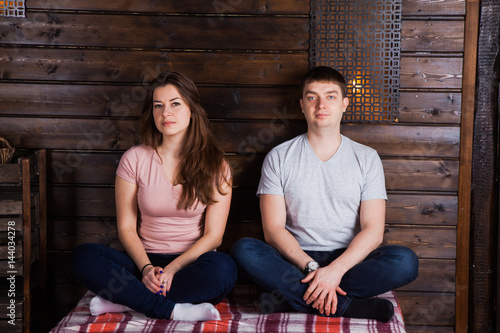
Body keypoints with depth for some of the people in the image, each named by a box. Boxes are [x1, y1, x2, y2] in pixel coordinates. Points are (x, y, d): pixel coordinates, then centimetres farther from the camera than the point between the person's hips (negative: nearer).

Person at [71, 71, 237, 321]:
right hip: (144, 260, 1)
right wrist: (146, 268, -16)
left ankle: (125, 300, -24)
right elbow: (126, 228, 2)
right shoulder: (134, 159, 3)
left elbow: (213, 235, -3)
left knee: (223, 268, -35)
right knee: (83, 257, -25)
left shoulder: (215, 165, 0)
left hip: (191, 262, -1)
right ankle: (173, 310, -28)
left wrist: (172, 269, -17)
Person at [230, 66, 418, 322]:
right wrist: (312, 267, -19)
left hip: (348, 260, 0)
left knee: (405, 261, -27)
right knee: (243, 250, -29)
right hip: (295, 260, 0)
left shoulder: (367, 159, 7)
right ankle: (351, 306, -30)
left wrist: (335, 270, -20)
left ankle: (289, 297, -28)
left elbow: (373, 231, -3)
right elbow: (273, 229, -3)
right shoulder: (279, 157, 6)